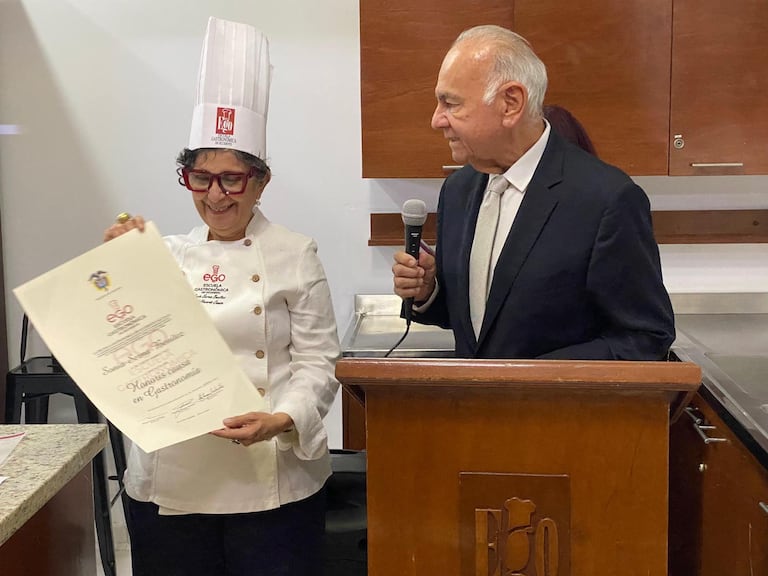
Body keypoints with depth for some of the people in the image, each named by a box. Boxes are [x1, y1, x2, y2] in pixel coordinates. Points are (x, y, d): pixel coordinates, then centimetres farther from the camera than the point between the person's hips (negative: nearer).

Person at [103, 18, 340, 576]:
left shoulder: (294, 255, -2)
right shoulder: (166, 254, 8)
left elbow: (318, 361, -4)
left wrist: (280, 421, -21)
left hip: (271, 482, -2)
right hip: (169, 482, 3)